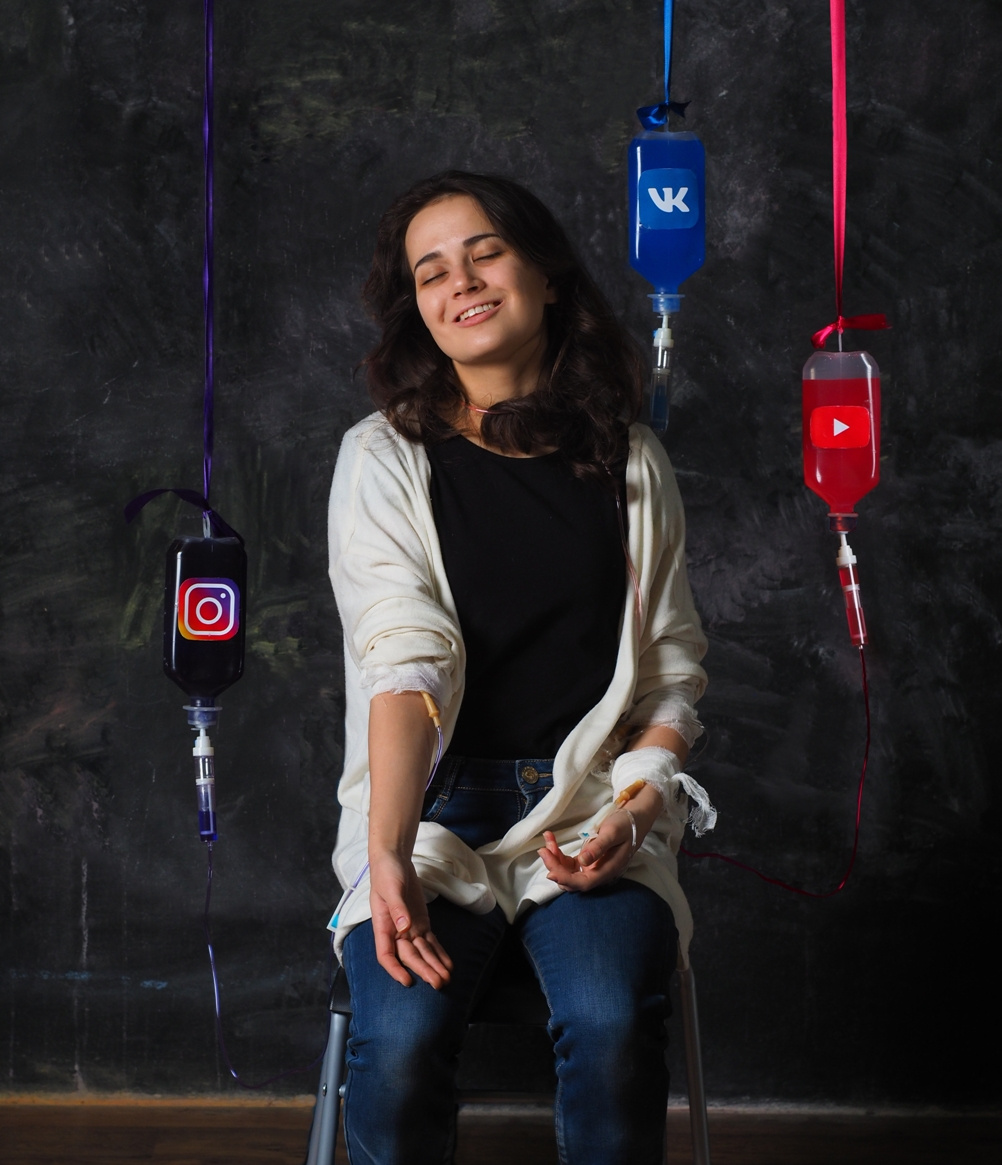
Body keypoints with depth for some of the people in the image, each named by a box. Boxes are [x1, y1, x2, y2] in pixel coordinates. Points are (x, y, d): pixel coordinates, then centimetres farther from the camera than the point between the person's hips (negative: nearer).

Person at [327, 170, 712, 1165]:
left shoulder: (629, 463, 10)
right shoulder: (383, 458, 2)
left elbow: (672, 672, 11)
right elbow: (402, 662, -11)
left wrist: (637, 807, -8)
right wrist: (386, 858, -25)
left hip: (593, 802, 1)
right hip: (434, 802, -1)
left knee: (610, 1026, -29)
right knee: (400, 1038, -29)